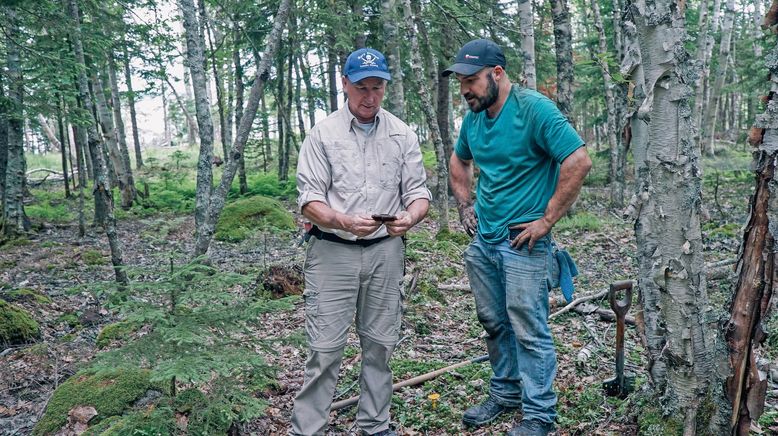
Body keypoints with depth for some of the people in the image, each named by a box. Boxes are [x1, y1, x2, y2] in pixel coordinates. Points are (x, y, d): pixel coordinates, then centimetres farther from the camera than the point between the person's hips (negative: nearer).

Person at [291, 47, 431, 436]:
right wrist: (343, 221, -26)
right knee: (325, 347, -3)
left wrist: (409, 218, -18)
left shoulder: (402, 134, 7)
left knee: (380, 344, 10)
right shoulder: (323, 133, -1)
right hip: (333, 250, -3)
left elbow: (418, 192, 5)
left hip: (385, 250, 3)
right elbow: (309, 199, -6)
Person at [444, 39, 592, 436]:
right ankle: (505, 392, 37)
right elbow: (460, 160, 26)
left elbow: (578, 161, -21)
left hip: (522, 243, -7)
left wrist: (547, 220, -19)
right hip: (482, 240, 8)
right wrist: (464, 204, 14)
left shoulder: (534, 109, -15)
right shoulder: (473, 117, 7)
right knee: (494, 324, 18)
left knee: (530, 331, 0)